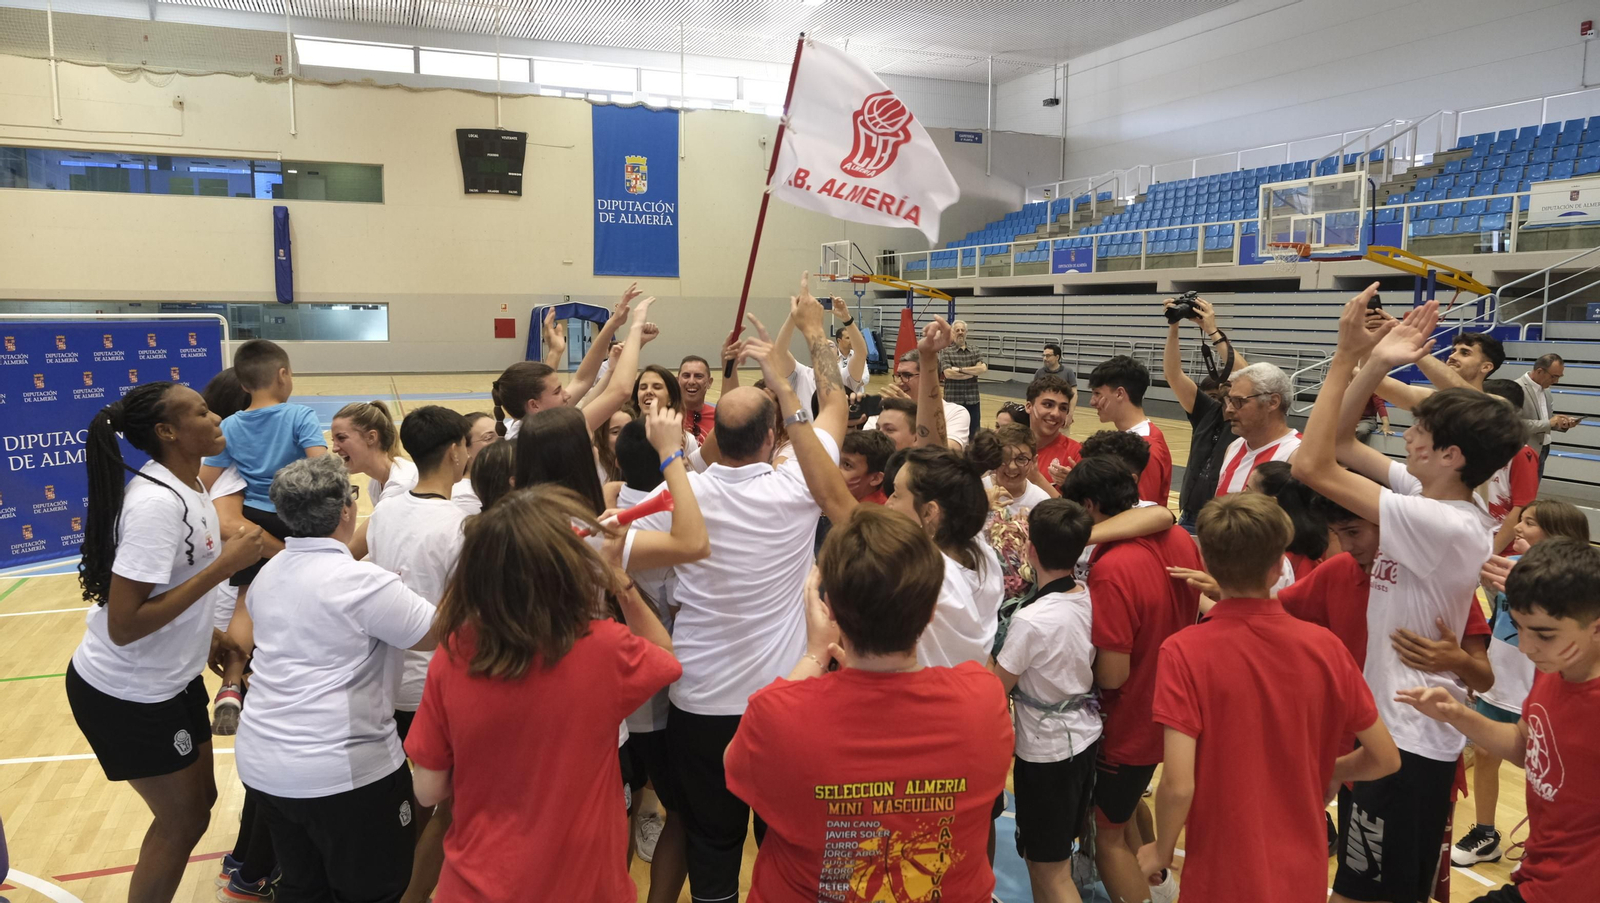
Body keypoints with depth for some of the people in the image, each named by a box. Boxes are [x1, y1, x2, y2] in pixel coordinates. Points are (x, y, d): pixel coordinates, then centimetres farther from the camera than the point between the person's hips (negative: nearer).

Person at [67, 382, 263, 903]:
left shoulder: (187, 486, 0)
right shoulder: (156, 504, -28)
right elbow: (123, 625, -30)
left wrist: (203, 634, 11)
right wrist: (222, 568, -30)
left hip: (170, 680, 9)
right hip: (127, 696, -9)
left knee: (197, 800, 19)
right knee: (183, 817, 6)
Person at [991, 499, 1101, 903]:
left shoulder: (1031, 620, -27)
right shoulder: (1091, 599, -8)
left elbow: (996, 686, -16)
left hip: (1046, 750, -7)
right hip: (1086, 736, 7)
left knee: (1049, 870, 8)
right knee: (1056, 854, 24)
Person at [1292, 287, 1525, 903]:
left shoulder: (1444, 526, -27)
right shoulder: (1433, 495, -1)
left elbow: (1312, 466, -30)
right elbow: (1340, 444, 6)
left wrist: (1347, 356, -25)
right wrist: (1374, 363, -7)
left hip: (1407, 740, -9)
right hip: (1399, 722, 9)